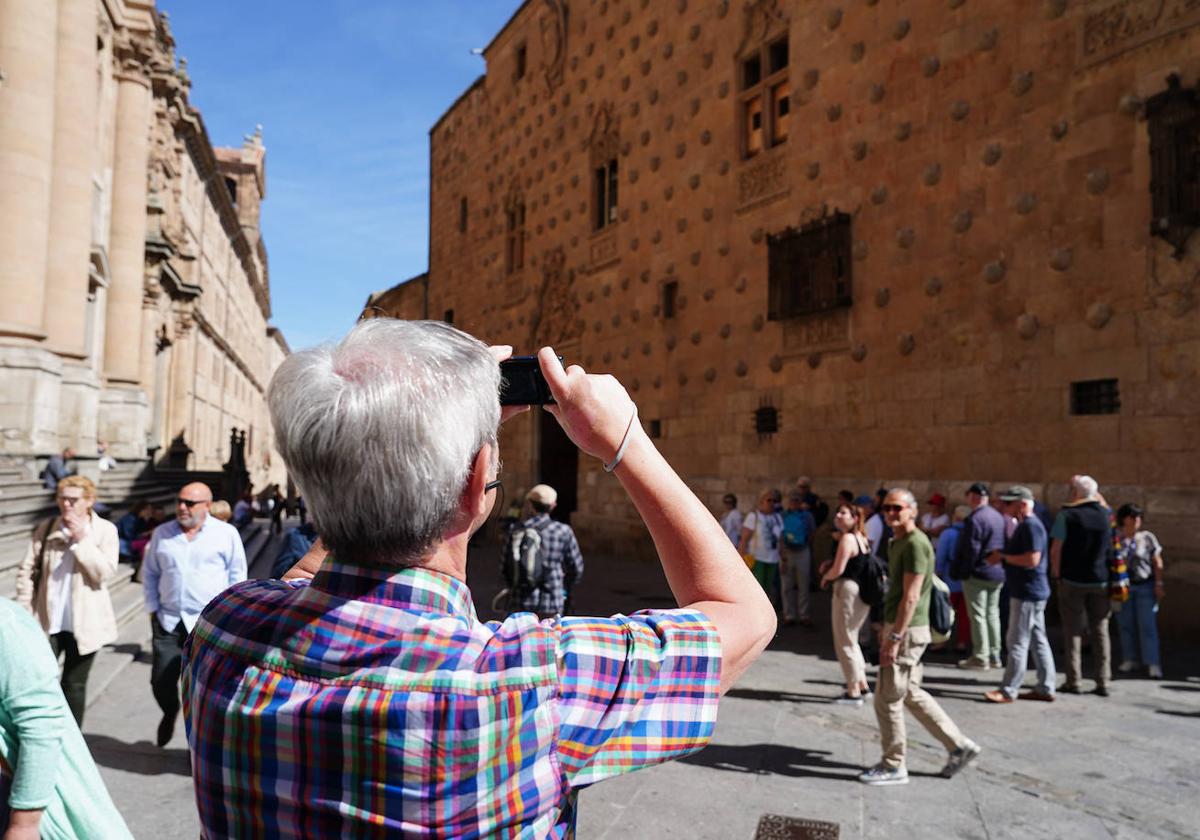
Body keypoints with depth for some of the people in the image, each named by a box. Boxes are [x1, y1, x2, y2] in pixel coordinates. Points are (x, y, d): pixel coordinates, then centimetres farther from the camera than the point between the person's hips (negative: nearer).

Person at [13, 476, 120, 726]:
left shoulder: (105, 530, -5)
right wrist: (24, 609, -2)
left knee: (74, 685, 12)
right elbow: (26, 570, 3)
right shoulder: (46, 528, 0)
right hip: (46, 621, 1)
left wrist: (82, 539, -19)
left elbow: (106, 573, -16)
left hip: (84, 624, -1)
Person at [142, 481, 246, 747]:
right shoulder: (162, 533, 5)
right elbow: (150, 573, 14)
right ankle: (170, 712, 40)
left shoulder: (226, 534, -4)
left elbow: (237, 576, 1)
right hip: (168, 622, 3)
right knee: (161, 681, 6)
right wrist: (153, 608, 7)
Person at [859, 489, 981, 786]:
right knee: (911, 693, 18)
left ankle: (893, 766, 13)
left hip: (908, 631, -10)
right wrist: (887, 632, 20)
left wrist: (894, 638, -22)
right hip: (897, 627, 10)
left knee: (887, 698, 0)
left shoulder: (915, 544, -17)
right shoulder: (897, 543, 13)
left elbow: (911, 597, -21)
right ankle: (959, 745, 25)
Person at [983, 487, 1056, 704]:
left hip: (1027, 592, -10)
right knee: (1038, 641, 14)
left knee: (1018, 642, -4)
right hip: (1030, 591, 10)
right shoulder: (1024, 525, 15)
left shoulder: (1031, 525, -17)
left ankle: (1008, 691, 2)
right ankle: (1045, 688, 21)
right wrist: (1001, 556, 5)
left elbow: (1032, 559, -25)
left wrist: (1003, 557, -14)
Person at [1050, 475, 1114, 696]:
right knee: (1100, 631, 10)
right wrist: (1096, 494, 23)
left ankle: (1074, 681, 6)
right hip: (1101, 582, 3)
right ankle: (1103, 682, 11)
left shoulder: (1067, 514, -10)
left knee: (1073, 630, 5)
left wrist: (1056, 575, -1)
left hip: (1072, 580, -3)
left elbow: (1056, 548, -13)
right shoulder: (1105, 514, 2)